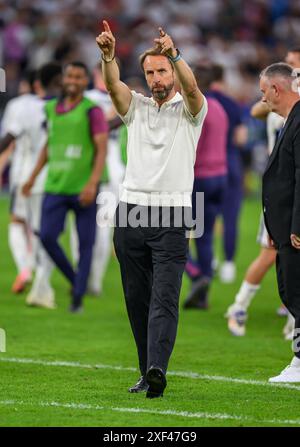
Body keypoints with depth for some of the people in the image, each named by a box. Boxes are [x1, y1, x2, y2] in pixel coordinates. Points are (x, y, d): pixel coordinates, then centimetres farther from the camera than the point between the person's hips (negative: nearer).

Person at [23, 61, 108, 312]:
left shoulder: (92, 111, -5)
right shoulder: (53, 109, 11)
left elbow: (102, 149, -10)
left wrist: (92, 183, -21)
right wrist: (33, 177, 21)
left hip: (84, 189, -4)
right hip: (55, 186, 4)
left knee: (85, 244, 0)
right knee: (47, 237, -7)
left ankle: (78, 297, 8)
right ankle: (75, 280, 14)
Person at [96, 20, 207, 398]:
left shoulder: (189, 109, 4)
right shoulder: (136, 107, 13)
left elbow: (191, 86, -19)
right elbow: (113, 85, -7)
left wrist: (174, 54, -38)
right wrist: (108, 56, -28)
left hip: (171, 216, -4)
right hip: (131, 211, 4)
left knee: (164, 299, -14)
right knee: (137, 299, 7)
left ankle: (157, 370, -28)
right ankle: (148, 372, 16)